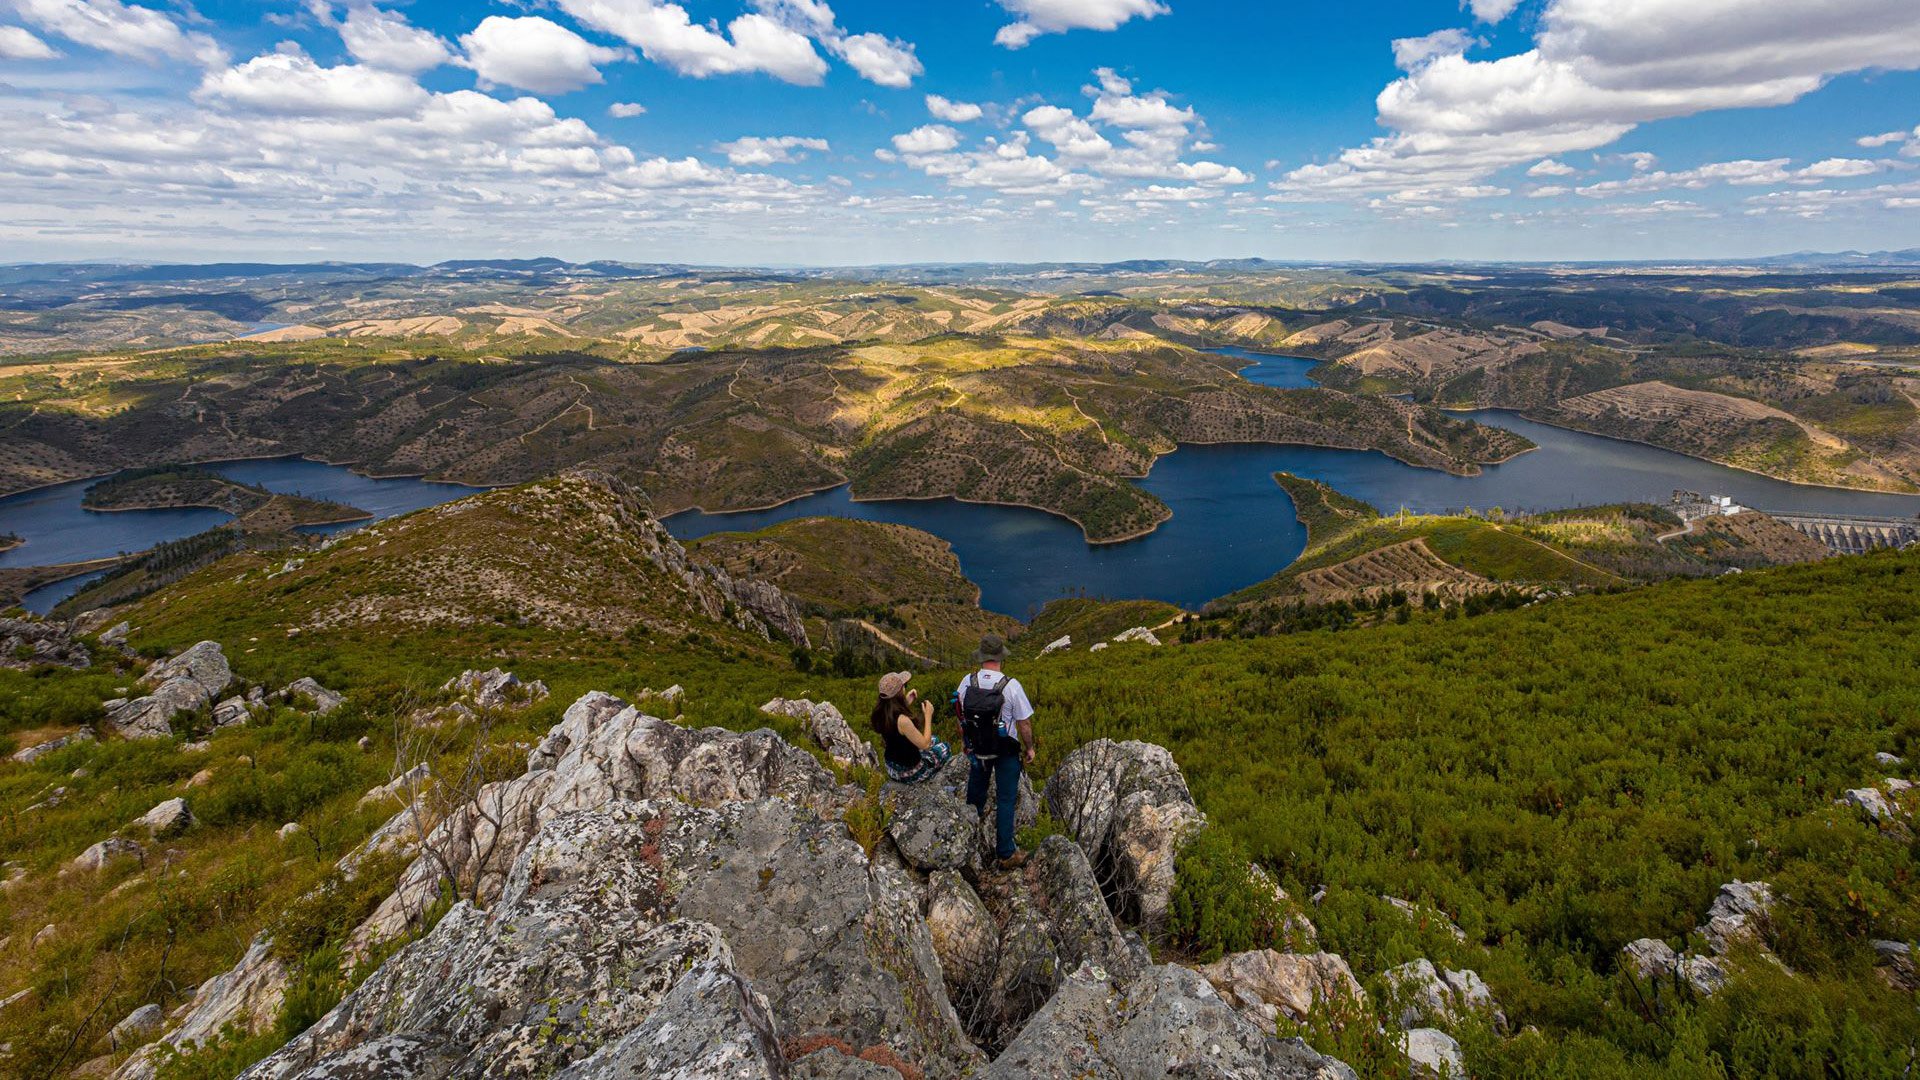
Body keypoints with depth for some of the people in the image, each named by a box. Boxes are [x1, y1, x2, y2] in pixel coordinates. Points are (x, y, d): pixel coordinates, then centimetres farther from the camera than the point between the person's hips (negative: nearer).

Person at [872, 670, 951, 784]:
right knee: (944, 748, 17)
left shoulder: (880, 711, -11)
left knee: (933, 740, 27)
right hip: (907, 773, -7)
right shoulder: (902, 720, -35)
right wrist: (928, 715, -16)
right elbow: (925, 745, -24)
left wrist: (906, 704, 1)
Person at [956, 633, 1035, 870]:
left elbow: (961, 719, 1)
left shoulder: (967, 682, -13)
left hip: (977, 750, 4)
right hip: (1007, 752, -4)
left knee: (975, 793, 24)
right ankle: (1005, 854, 17)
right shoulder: (1011, 686, -25)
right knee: (1006, 801, 9)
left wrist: (967, 743, 17)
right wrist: (1029, 748, 0)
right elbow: (1024, 723, -17)